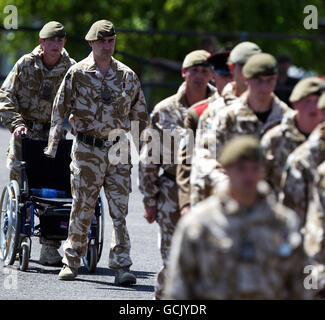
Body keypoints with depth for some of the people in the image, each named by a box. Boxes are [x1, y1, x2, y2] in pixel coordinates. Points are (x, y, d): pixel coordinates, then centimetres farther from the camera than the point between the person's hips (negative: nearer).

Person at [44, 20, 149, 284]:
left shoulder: (127, 76, 8)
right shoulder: (77, 74, 0)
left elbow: (140, 114, 16)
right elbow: (59, 110, 1)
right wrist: (52, 147, -6)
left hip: (119, 151, 2)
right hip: (87, 150, -2)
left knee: (120, 211, -3)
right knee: (82, 209, 2)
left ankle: (122, 267, -4)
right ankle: (71, 262, 15)